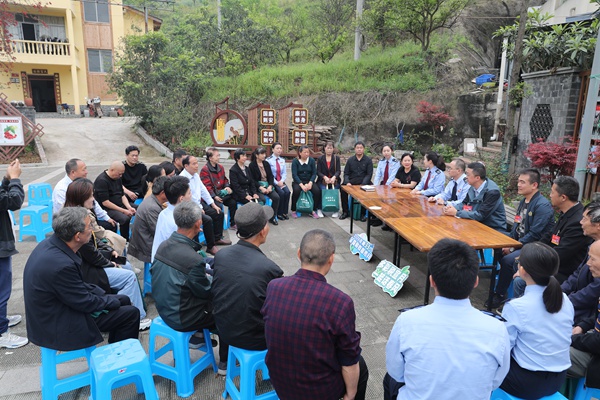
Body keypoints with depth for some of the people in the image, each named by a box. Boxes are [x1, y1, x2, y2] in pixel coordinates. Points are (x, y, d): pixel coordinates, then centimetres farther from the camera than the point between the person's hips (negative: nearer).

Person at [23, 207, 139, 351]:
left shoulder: (49, 244, -6)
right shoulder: (61, 264, -34)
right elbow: (86, 303, -21)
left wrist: (103, 294, 4)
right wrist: (113, 301, -5)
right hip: (58, 328, -9)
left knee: (124, 300, 14)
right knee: (131, 313, -5)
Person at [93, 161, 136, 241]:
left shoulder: (117, 178, 10)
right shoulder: (102, 181, -17)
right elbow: (105, 202, -20)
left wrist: (129, 207, -5)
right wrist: (123, 211, -21)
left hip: (120, 205, 8)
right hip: (107, 209, -8)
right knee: (125, 219, -33)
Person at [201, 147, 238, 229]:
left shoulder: (220, 167, 13)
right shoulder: (204, 170, -10)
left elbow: (225, 179, 23)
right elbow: (206, 186, -15)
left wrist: (227, 186, 0)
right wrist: (214, 196, -24)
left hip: (221, 192, 6)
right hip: (211, 195, -6)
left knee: (233, 202, -12)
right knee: (219, 206, -29)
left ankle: (233, 223, 3)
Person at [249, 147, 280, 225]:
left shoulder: (266, 164, 11)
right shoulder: (252, 165, -4)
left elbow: (271, 176, 8)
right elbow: (252, 180, -9)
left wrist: (270, 186, -10)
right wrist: (261, 187, -20)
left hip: (267, 185, 5)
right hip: (257, 187, -5)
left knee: (276, 197, -20)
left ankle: (272, 217, -5)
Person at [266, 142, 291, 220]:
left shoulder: (282, 160, 11)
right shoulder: (268, 160, -6)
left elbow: (284, 173, 8)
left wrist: (281, 181, -10)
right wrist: (276, 183, -18)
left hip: (281, 181, 5)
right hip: (273, 181, -4)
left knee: (287, 192, -22)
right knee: (281, 193, -27)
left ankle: (284, 212, -10)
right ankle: (279, 213, -11)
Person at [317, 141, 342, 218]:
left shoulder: (337, 158, 10)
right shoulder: (320, 159, 10)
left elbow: (338, 171, 0)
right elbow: (318, 172, 1)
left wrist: (334, 177, -22)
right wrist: (324, 177, -20)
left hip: (334, 180, 0)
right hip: (323, 181, 0)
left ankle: (335, 210, -12)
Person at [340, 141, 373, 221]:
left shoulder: (368, 160, 8)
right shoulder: (350, 160, 13)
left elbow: (369, 174, 0)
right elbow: (346, 173, 10)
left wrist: (363, 184, -16)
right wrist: (347, 182, -11)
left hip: (364, 182, -1)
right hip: (352, 181, 2)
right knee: (343, 189, -28)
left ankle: (363, 214, -15)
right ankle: (345, 212, -12)